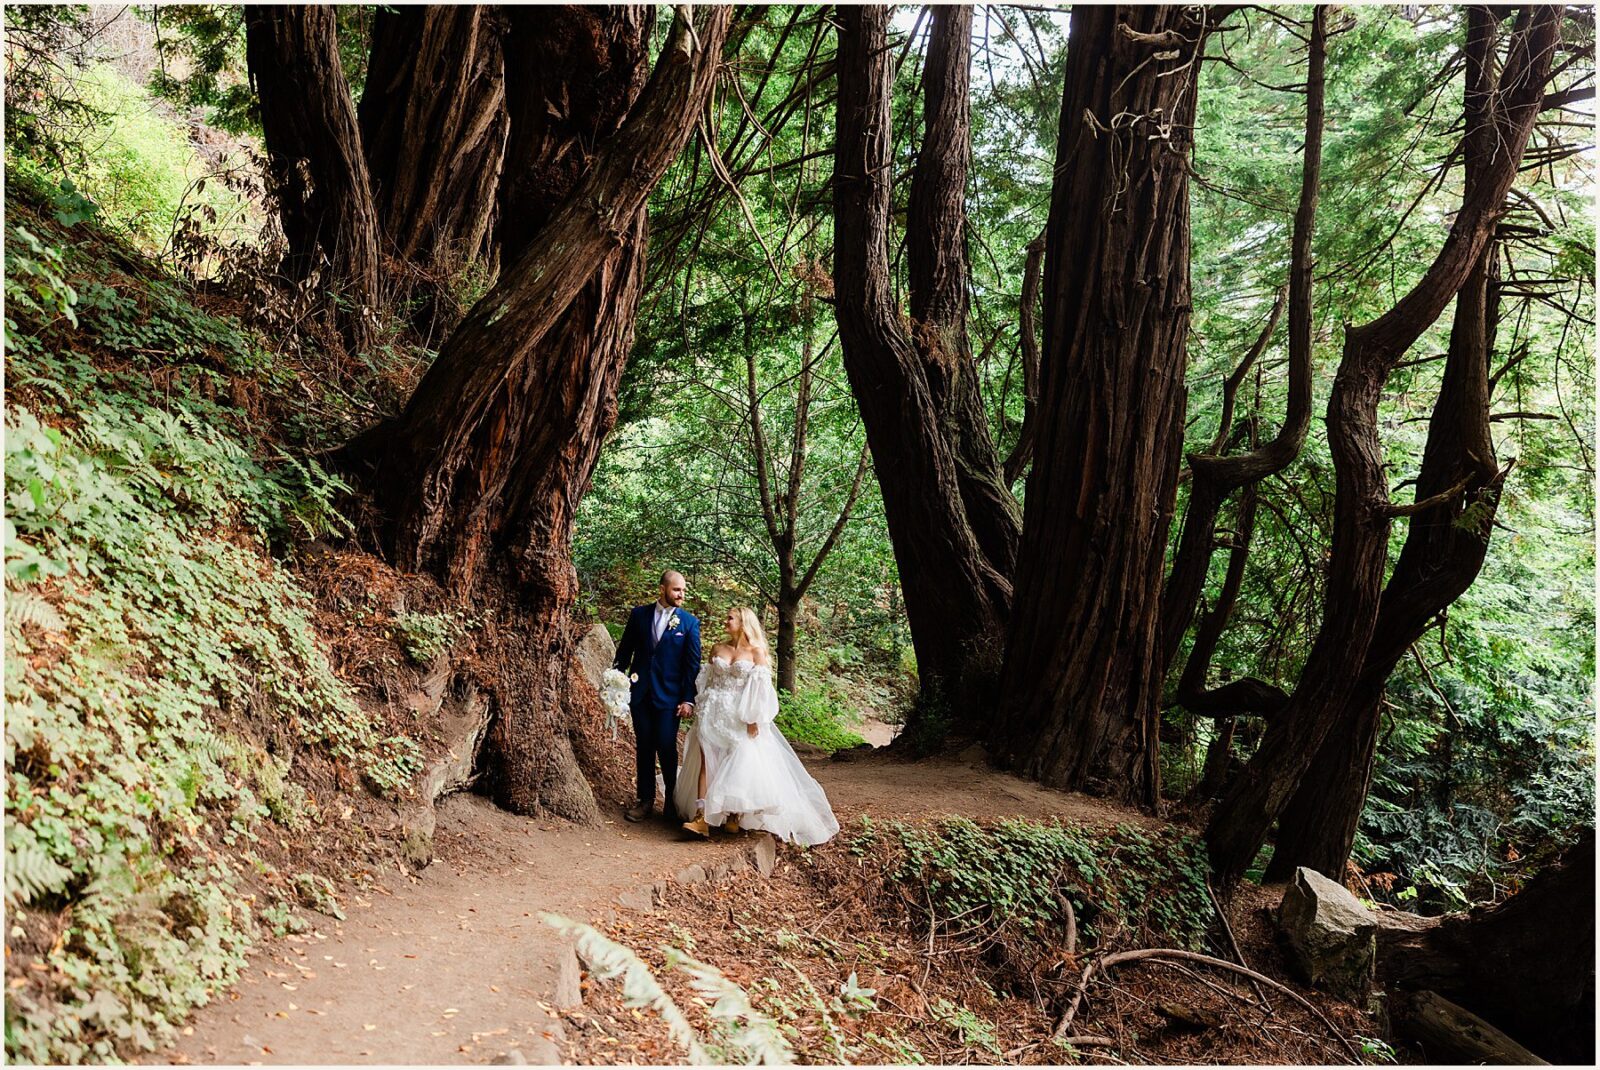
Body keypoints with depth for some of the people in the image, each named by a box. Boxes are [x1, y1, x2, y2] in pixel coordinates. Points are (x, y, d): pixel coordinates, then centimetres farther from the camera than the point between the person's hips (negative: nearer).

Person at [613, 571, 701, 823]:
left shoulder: (689, 622, -3)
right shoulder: (639, 614, 3)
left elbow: (693, 663, -3)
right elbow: (625, 650, 11)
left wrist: (689, 699, -7)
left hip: (669, 695, -3)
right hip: (639, 691, 3)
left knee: (667, 748, -3)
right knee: (644, 747, 10)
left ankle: (673, 802, 13)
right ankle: (646, 799, 21)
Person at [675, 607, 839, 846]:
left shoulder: (756, 652, -4)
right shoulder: (718, 649, 9)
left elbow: (760, 689, -8)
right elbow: (705, 682, 13)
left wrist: (754, 720, -14)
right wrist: (702, 712, 9)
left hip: (740, 718, -3)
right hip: (713, 716, 3)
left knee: (741, 763, -1)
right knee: (706, 760, -7)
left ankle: (734, 815, 13)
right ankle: (701, 818, -11)